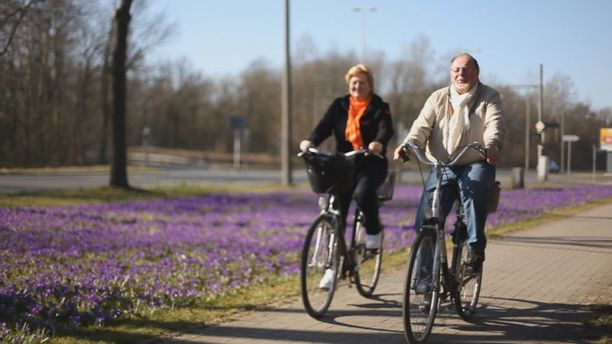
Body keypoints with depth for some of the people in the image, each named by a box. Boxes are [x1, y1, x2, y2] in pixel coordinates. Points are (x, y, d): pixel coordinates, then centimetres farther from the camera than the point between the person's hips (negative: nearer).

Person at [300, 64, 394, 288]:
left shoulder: (378, 107, 2)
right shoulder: (340, 106, 10)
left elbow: (386, 129, -15)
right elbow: (325, 126, -4)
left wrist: (379, 143, -39)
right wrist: (311, 141, -26)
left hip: (371, 163, -3)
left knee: (363, 192, -33)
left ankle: (373, 230, -3)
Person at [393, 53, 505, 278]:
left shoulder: (489, 97, 6)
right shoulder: (438, 98, 12)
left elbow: (495, 125, -12)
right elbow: (422, 126, -1)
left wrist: (492, 145, -36)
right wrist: (407, 145, -23)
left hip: (476, 164, -2)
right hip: (442, 166, 2)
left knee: (472, 187, -36)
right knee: (425, 218, -14)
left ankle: (475, 248, -28)